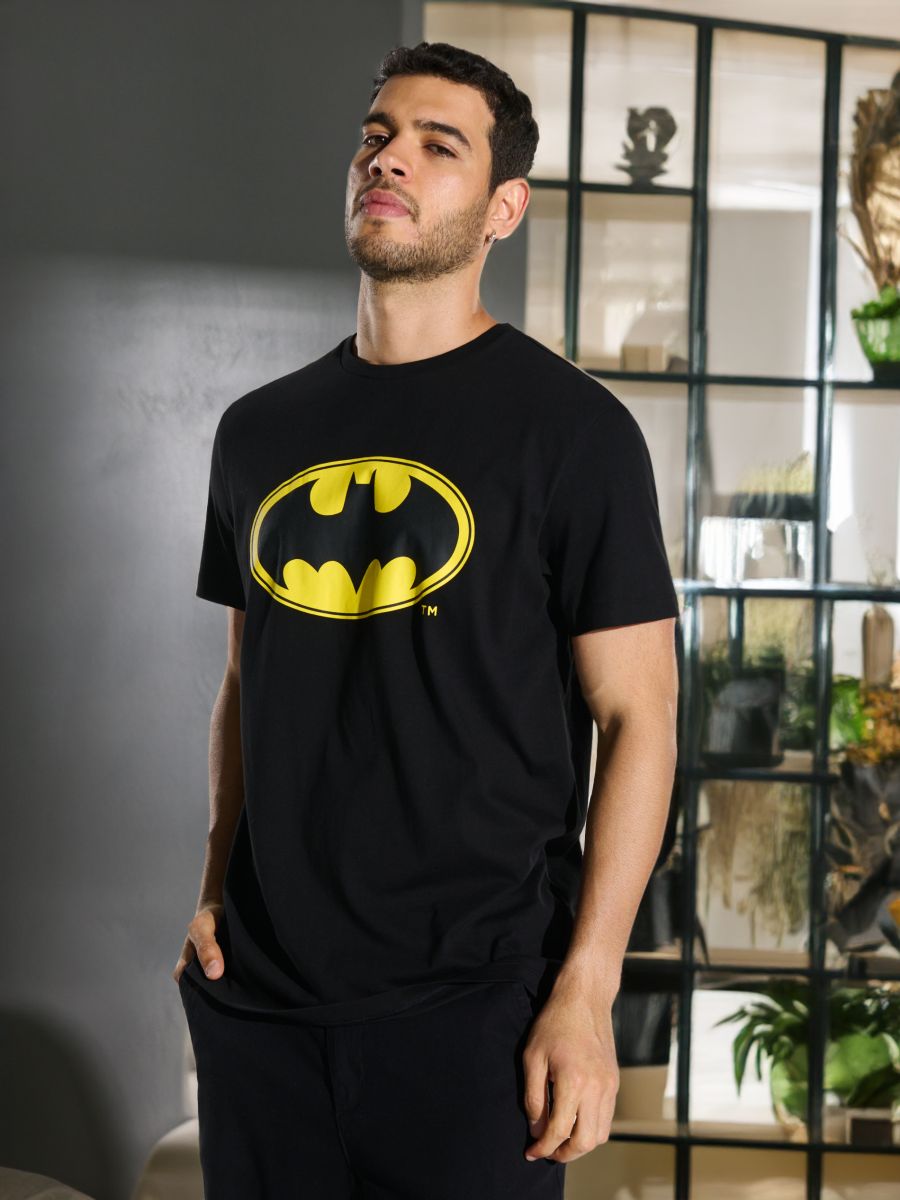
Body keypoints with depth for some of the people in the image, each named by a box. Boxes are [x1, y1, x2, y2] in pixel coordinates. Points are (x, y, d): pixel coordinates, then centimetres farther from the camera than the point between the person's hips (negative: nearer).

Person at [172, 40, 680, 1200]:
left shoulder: (571, 428, -5)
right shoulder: (259, 430, 10)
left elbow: (636, 715, -7)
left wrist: (586, 992, -13)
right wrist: (214, 889, 7)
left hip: (471, 1004, -4)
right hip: (258, 989, 5)